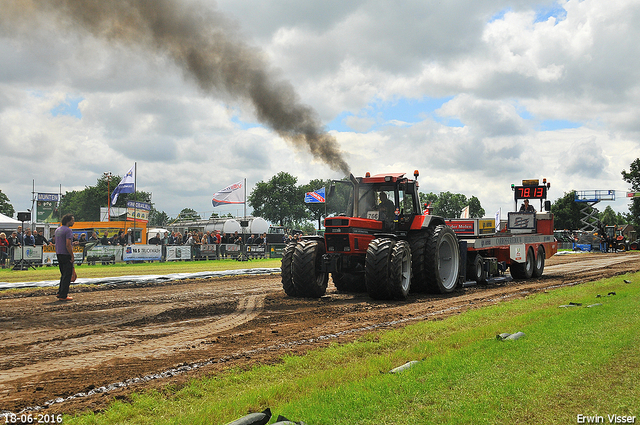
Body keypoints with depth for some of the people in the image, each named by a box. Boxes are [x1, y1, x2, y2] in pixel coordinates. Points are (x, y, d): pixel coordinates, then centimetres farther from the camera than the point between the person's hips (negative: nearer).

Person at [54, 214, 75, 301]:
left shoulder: (57, 230, 15)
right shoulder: (68, 230, -13)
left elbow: (56, 243, 19)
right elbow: (68, 245, -20)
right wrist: (72, 256, -15)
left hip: (59, 254, 9)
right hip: (66, 255, -9)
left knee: (64, 274, 20)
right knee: (67, 275, -4)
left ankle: (60, 293, 22)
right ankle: (63, 296, -4)